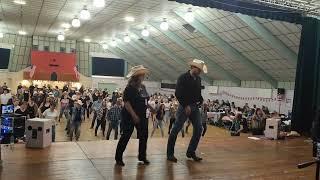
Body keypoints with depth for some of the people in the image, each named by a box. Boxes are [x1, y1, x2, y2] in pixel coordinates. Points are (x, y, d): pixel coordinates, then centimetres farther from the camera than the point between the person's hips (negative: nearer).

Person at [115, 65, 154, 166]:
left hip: (142, 116, 8)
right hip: (130, 116, -8)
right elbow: (126, 103, -21)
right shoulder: (129, 88, -15)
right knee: (126, 136, -2)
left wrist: (150, 107, 7)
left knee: (144, 136, 11)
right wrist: (134, 115, -26)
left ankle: (142, 156, 27)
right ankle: (118, 158, 11)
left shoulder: (143, 87, 8)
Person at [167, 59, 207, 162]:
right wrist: (186, 106, -16)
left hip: (195, 107, 7)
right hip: (185, 107, -7)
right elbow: (178, 94, -13)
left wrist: (201, 101, 3)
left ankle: (191, 152, 15)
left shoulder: (198, 79, 12)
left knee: (198, 129, 3)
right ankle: (170, 154, 5)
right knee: (176, 129, -4)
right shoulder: (183, 78, -8)